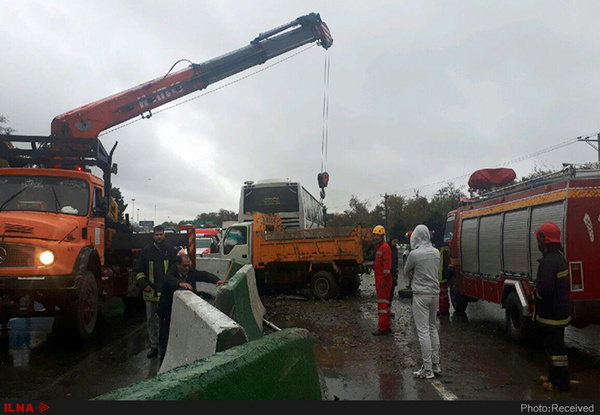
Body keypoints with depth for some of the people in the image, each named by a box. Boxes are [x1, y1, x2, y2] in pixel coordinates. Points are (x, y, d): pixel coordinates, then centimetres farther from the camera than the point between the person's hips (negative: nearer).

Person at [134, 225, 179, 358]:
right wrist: (144, 284, 0)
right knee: (151, 321, 10)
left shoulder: (171, 250, 2)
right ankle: (154, 346, 21)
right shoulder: (146, 250, 6)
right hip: (150, 292, 3)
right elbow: (138, 269, 10)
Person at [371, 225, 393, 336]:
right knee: (384, 303, 14)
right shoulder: (379, 247, 19)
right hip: (379, 280, 11)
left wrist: (384, 280, -22)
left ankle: (383, 328, -7)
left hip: (383, 280, -11)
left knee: (383, 303, -9)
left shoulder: (385, 247, -14)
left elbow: (387, 264, -20)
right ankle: (386, 327, 22)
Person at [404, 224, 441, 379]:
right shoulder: (436, 252, 5)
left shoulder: (414, 254, -14)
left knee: (423, 331, -3)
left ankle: (427, 369, 0)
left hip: (421, 295, -7)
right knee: (433, 328, 17)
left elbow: (406, 272, -1)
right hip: (435, 293, 7)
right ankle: (436, 364, 23)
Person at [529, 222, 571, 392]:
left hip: (551, 316, -10)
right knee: (553, 346, 21)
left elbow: (544, 289, -30)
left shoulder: (549, 261, -23)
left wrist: (532, 296, -12)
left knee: (555, 348, 0)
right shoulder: (559, 258, 10)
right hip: (559, 312, 10)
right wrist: (536, 293, 15)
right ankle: (554, 376, 34)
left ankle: (561, 383, 10)